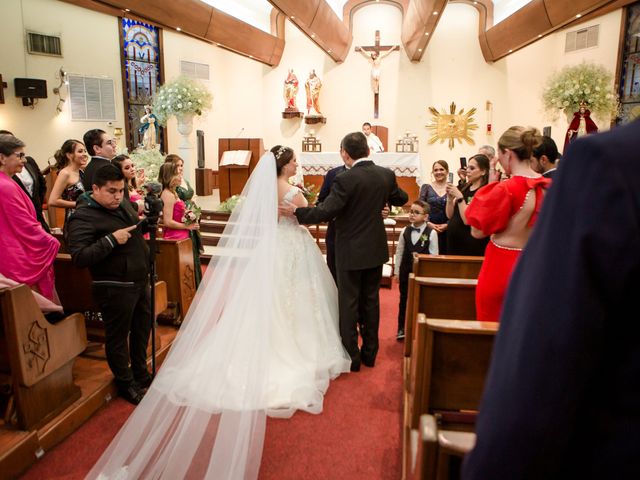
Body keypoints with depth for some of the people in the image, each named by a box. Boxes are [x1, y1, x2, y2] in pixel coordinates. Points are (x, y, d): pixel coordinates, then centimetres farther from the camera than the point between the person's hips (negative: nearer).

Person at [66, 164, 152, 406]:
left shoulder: (122, 204, 8)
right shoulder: (83, 217, -17)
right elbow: (79, 257, -26)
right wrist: (112, 240, -29)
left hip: (140, 280, 9)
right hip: (114, 288, -9)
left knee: (142, 327, 22)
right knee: (118, 337, 8)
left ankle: (141, 374, 43)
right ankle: (126, 384, 29)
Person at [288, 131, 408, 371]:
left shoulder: (345, 179, -20)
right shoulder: (386, 175, -1)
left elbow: (325, 212, -22)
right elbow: (401, 199, 16)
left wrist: (296, 211, -9)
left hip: (351, 252, -6)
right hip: (376, 249, 6)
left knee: (349, 303, 7)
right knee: (371, 300, 16)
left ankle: (351, 356, 17)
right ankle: (369, 352, 27)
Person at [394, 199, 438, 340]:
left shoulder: (431, 233, -10)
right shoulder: (405, 231, 1)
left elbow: (434, 255, -7)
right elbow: (399, 252, 5)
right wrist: (397, 272, 5)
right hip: (405, 271, 3)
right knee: (403, 300, 13)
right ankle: (401, 329, 26)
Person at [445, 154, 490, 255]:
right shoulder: (463, 187, 7)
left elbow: (468, 220, -20)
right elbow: (450, 215, 7)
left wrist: (459, 197, -21)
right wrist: (450, 197, -7)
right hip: (453, 240, 6)